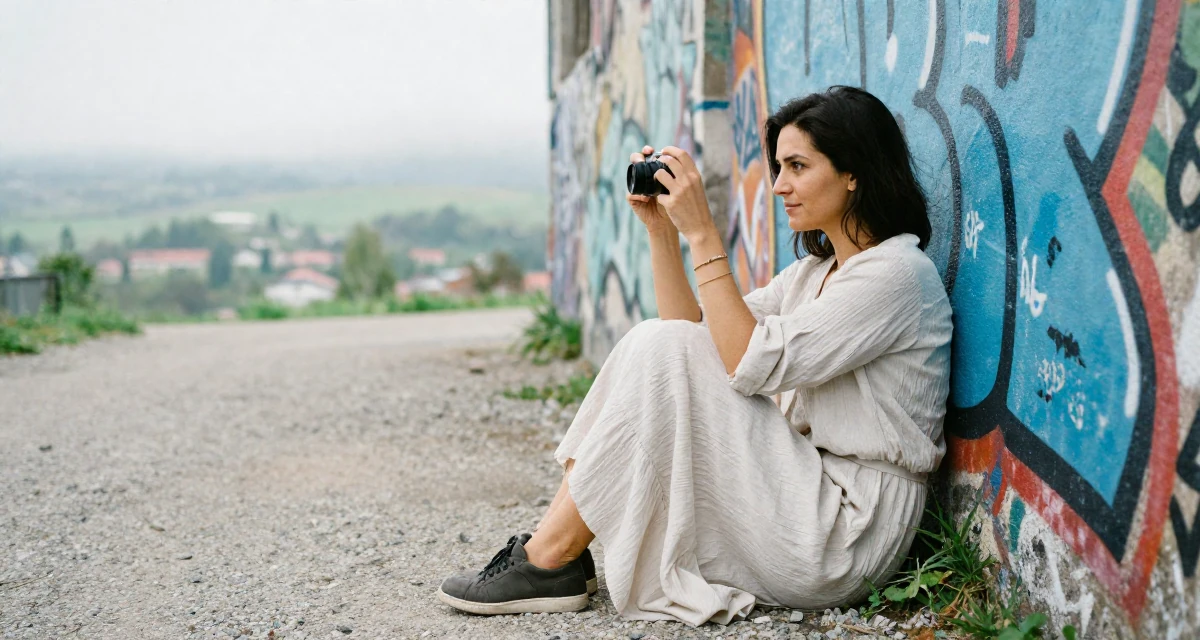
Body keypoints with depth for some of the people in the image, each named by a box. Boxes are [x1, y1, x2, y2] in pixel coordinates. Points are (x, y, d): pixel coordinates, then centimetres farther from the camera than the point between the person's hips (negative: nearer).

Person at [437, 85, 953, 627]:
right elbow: (697, 334, 9)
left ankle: (551, 560, -10)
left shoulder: (896, 273, -13)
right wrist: (661, 231, 1)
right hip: (807, 494, 9)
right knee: (658, 345, 0)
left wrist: (702, 234, -19)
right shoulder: (818, 269, 15)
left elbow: (751, 363, -22)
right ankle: (548, 554, -7)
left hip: (849, 531, -9)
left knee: (660, 349, -17)